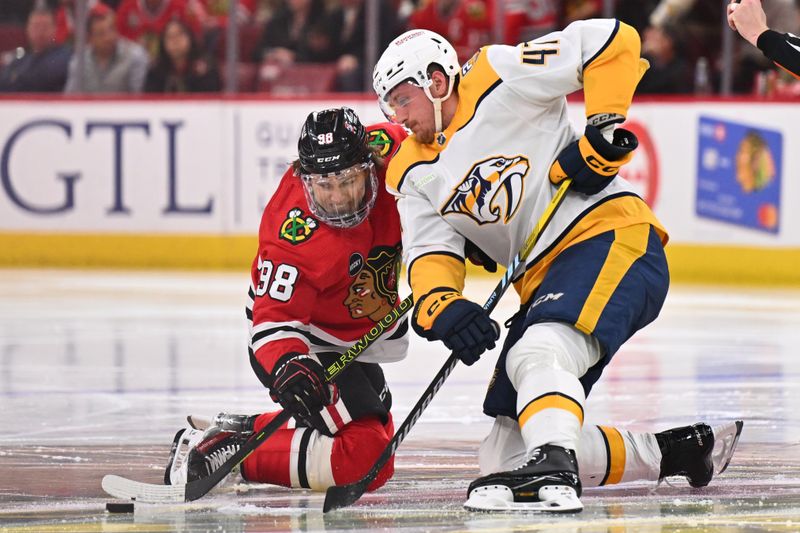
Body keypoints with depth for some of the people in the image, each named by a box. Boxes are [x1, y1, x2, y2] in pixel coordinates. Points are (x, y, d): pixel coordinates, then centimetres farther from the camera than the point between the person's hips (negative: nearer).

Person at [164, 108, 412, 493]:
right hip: (304, 342, -8)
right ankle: (228, 451, -14)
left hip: (359, 339, 8)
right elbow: (275, 320, -32)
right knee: (365, 458, -21)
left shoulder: (388, 150, -21)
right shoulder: (294, 236, -34)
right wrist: (290, 369, -49)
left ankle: (240, 429, 25)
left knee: (376, 427, 25)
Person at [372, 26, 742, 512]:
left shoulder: (500, 80, -6)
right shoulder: (414, 173, 14)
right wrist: (439, 309, -19)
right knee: (505, 454, 2)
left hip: (611, 236, -9)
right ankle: (677, 452, 12)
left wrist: (603, 130, -16)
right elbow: (430, 252, 2)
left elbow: (612, 41, -10)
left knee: (539, 352, -36)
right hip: (543, 283, 9)